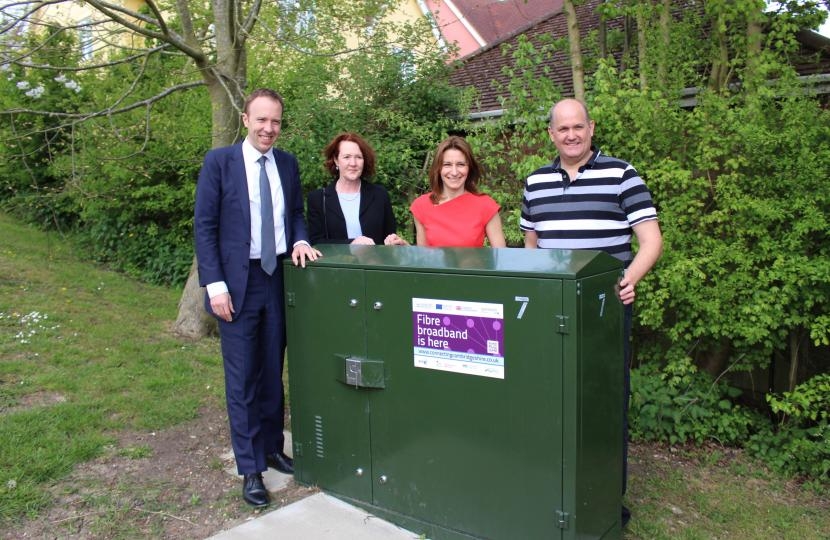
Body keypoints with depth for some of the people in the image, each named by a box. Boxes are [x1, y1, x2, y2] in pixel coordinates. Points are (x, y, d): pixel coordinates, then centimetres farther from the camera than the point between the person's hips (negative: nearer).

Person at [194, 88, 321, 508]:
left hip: (280, 277, 4)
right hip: (237, 281, -4)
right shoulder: (219, 161, -4)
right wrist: (215, 284, -13)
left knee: (273, 373, 14)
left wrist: (300, 241, -6)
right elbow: (204, 226, -6)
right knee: (242, 379, 4)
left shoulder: (288, 163, 8)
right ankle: (250, 469, 16)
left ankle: (272, 449, 30)